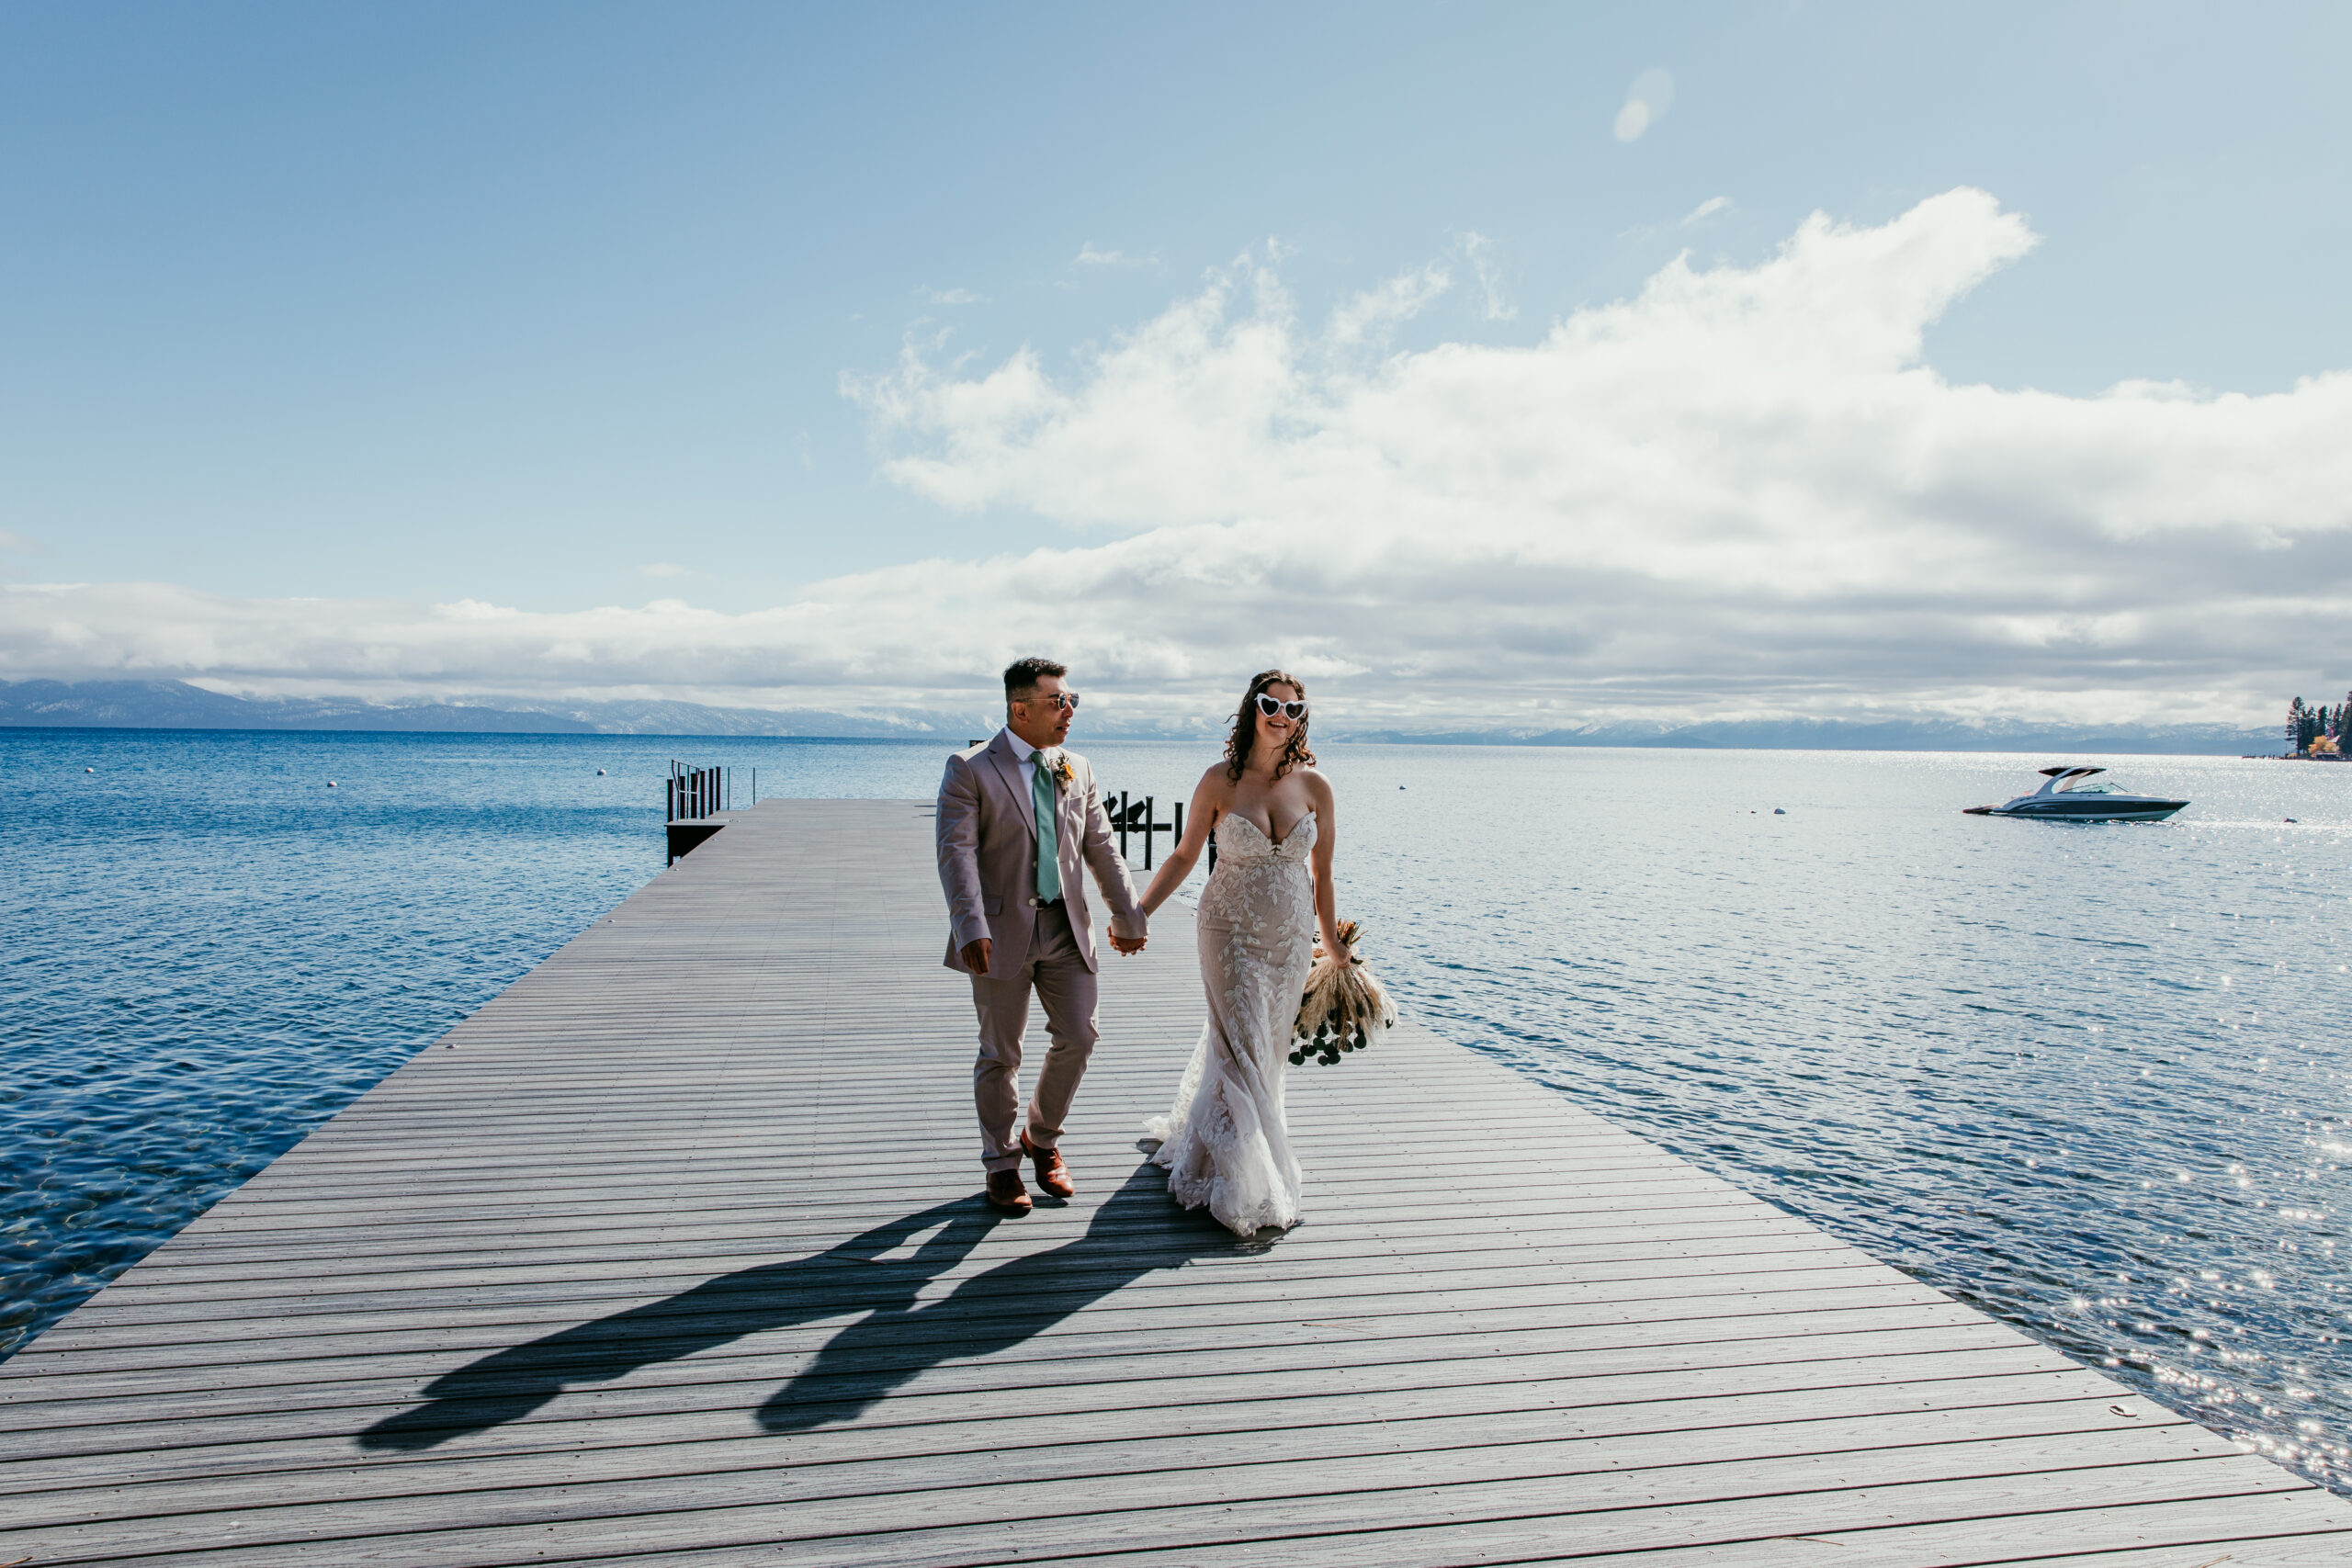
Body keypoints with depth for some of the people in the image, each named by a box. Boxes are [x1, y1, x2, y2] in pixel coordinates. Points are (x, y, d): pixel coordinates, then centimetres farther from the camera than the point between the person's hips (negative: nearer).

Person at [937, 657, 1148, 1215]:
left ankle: (1043, 1138, 30)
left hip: (1066, 928, 5)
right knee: (1001, 1054, 6)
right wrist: (970, 929, -28)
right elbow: (956, 853, -16)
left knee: (1078, 1038, 4)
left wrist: (1128, 917, 17)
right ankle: (1002, 1163, 25)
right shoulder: (969, 770, -7)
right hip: (1002, 932, -4)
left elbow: (1102, 850, 15)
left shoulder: (1077, 770, 9)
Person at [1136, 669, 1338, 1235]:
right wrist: (1136, 914, -4)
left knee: (1267, 1050, 13)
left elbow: (1321, 875, 5)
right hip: (1231, 932, -3)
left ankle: (1200, 1134, 38)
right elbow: (1184, 856, 1)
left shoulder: (1314, 786, -3)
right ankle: (1246, 1187, 7)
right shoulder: (1220, 781, -8)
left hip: (1291, 936, 3)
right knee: (1242, 1051, -6)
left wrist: (1335, 949, 9)